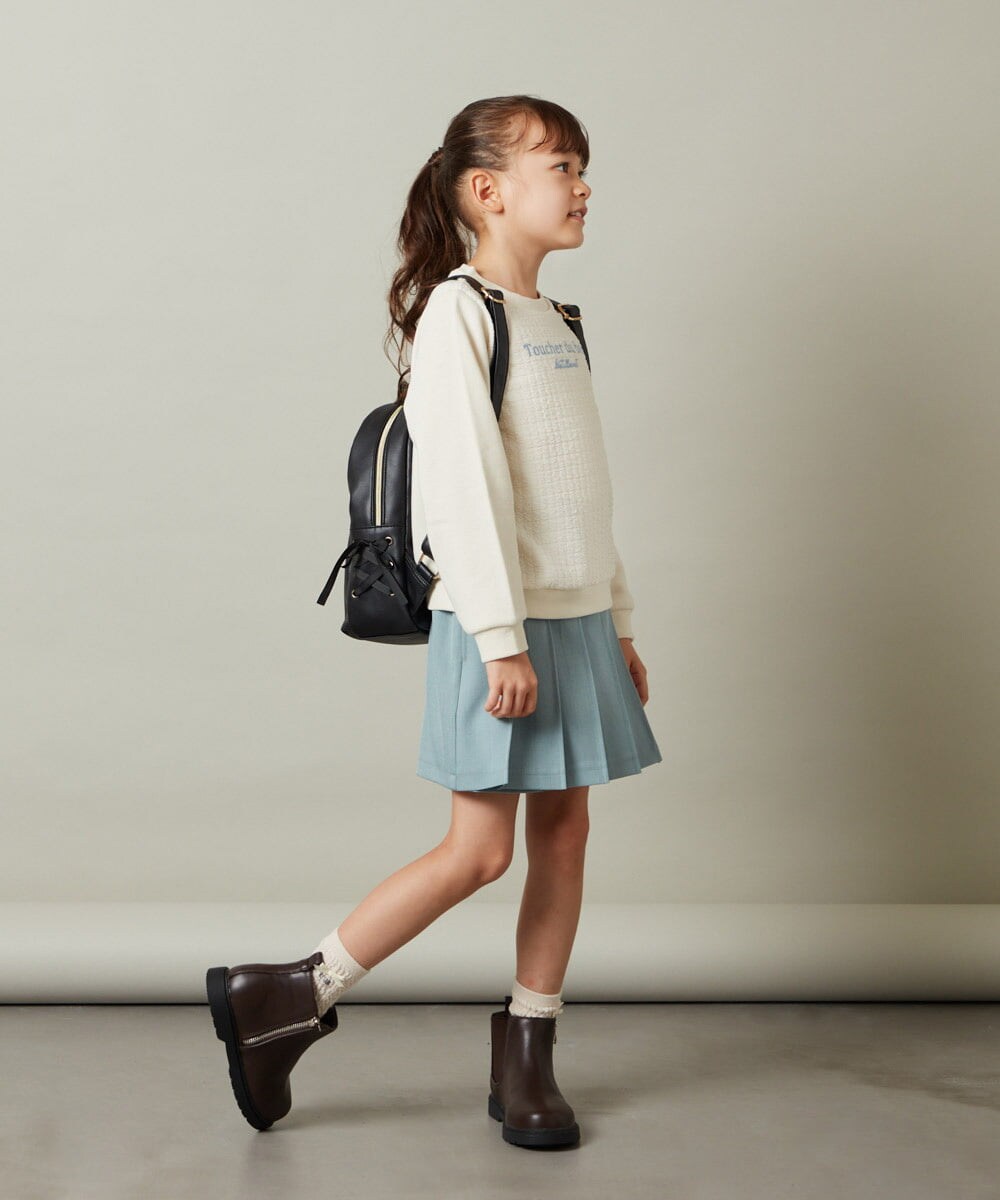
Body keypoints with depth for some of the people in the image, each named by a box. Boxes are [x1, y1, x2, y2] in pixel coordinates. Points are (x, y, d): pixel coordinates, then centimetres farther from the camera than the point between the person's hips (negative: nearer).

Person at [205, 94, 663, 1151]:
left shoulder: (557, 330, 16)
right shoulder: (457, 311, -9)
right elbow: (462, 482, -17)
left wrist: (617, 623, 17)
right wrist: (503, 636, -21)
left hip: (577, 622, 8)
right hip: (499, 626, -8)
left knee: (565, 831, 7)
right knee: (479, 848, -7)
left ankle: (525, 1054, 18)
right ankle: (286, 999, 6)